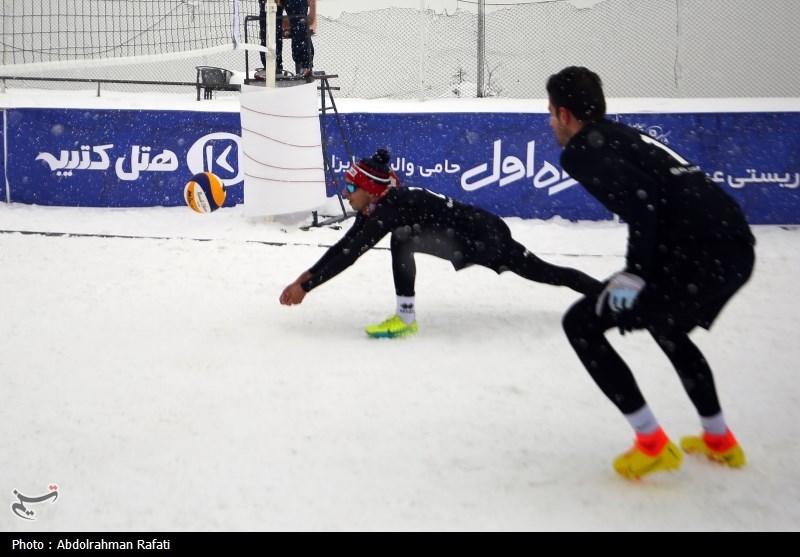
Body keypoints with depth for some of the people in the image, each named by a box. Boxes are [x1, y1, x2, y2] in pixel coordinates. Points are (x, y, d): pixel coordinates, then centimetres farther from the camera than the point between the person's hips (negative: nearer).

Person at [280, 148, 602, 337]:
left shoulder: (392, 207, -23)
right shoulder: (379, 205, 4)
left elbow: (352, 253, -25)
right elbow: (346, 244, 10)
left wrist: (306, 287, -21)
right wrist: (308, 276, 4)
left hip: (483, 238, -11)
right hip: (485, 234, 11)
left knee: (402, 242, -21)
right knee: (547, 274, 18)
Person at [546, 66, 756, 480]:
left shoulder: (580, 150, 0)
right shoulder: (624, 136, 26)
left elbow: (639, 194, -17)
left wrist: (634, 273, -14)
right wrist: (641, 270, 30)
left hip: (696, 255, -9)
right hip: (737, 249, 9)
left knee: (582, 324, 5)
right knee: (666, 327, 35)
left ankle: (652, 444, 3)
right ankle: (719, 441, 40)